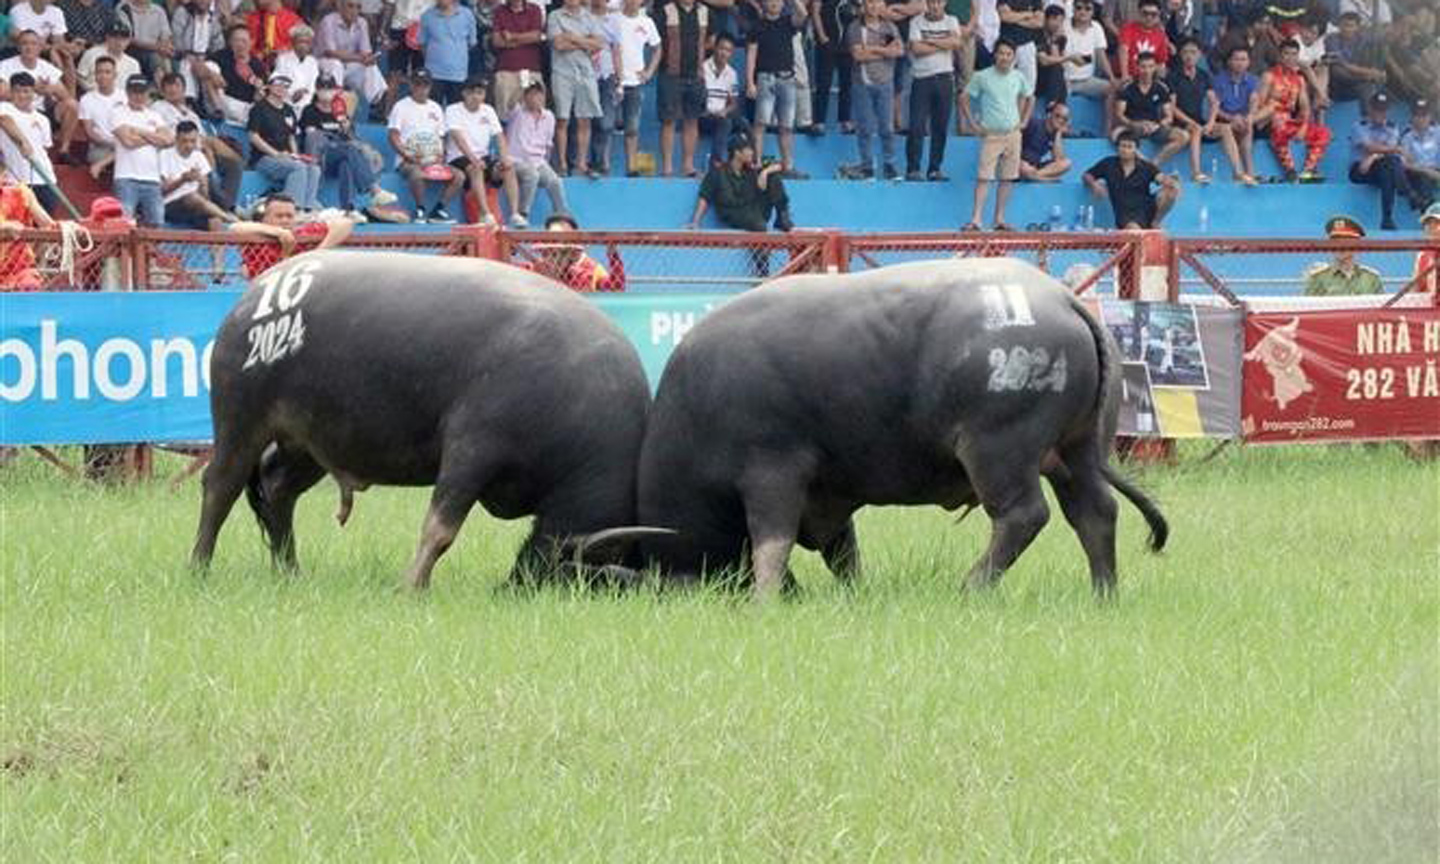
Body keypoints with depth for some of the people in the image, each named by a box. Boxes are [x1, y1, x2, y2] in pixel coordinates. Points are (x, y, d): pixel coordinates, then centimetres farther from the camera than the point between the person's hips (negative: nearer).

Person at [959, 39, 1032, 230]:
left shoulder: (1018, 78, 6)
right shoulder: (982, 77, -5)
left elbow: (1029, 99, 23)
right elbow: (964, 99, 1)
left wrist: (1024, 121, 12)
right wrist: (973, 124, -3)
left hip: (1012, 134, 4)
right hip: (991, 134, -4)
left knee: (1007, 178, 5)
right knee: (984, 178, -11)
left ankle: (999, 218, 12)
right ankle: (976, 219, -14)